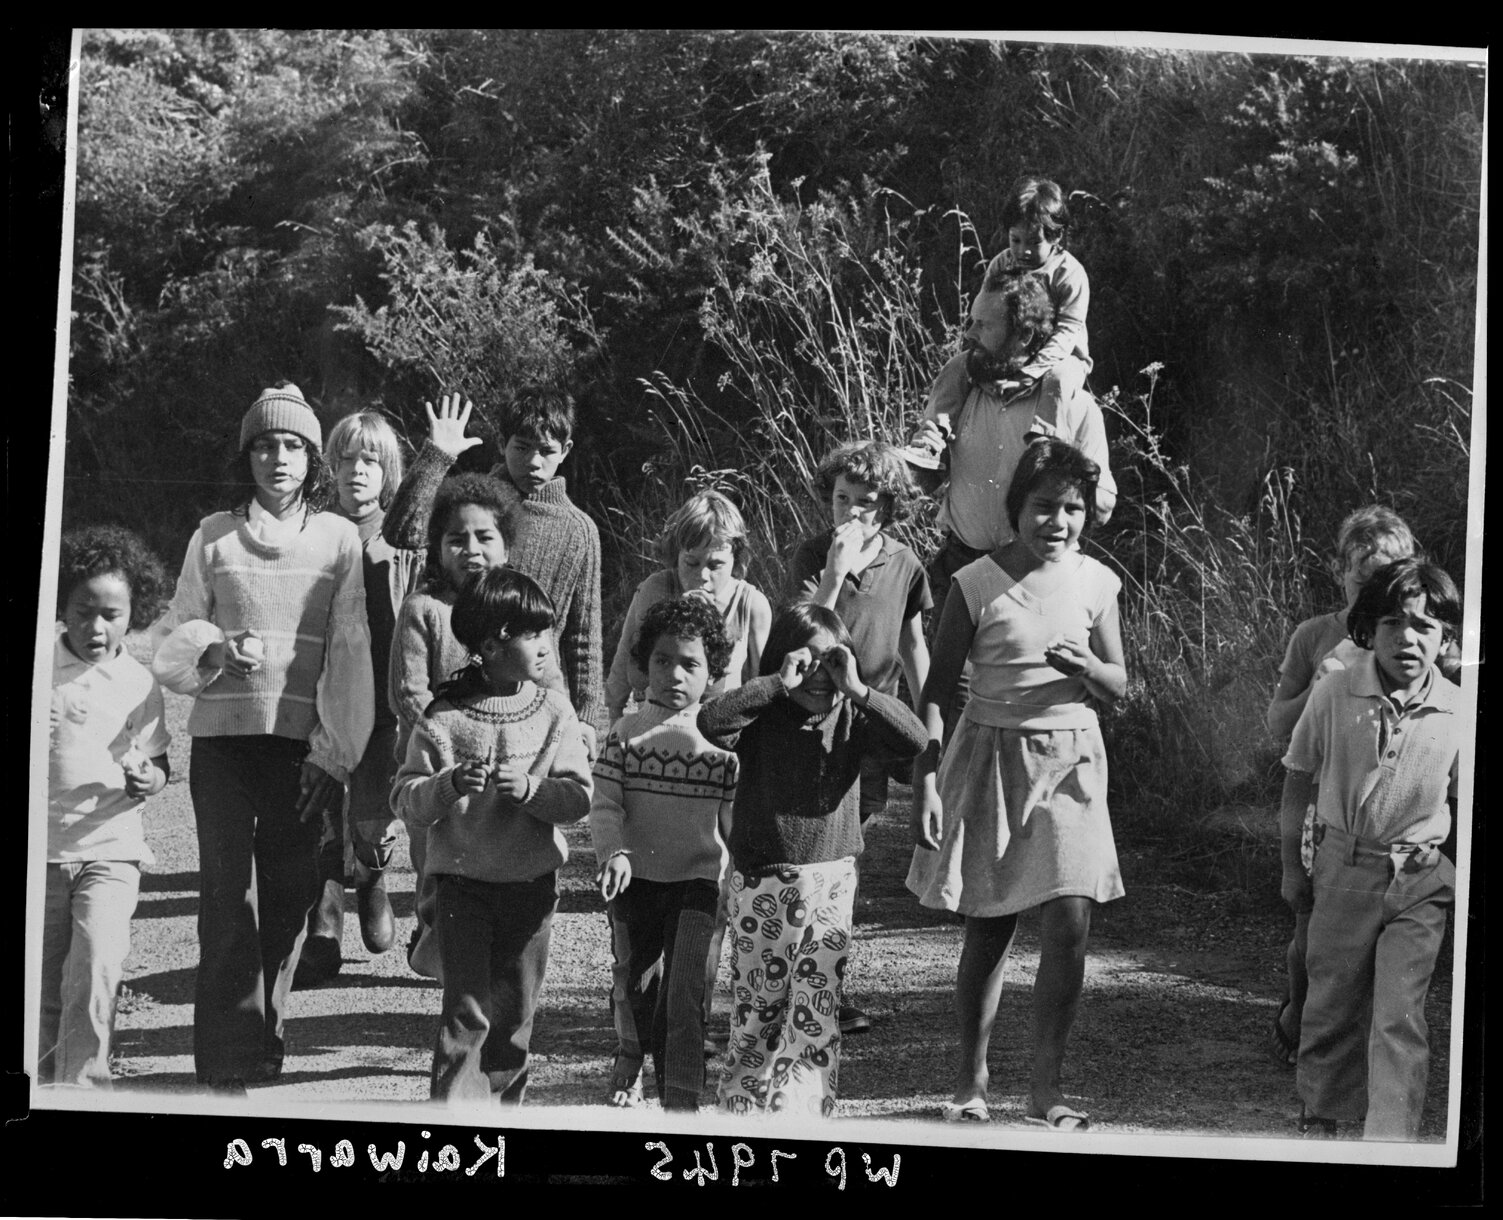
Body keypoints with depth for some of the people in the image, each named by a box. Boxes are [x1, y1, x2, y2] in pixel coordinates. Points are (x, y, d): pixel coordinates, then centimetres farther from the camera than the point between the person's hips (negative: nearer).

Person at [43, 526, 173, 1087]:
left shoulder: (138, 683, 1)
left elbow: (158, 763, 8)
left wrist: (147, 780, -13)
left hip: (110, 851, -1)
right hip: (41, 848, 1)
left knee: (95, 974, -15)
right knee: (42, 986, 9)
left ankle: (82, 1085, -5)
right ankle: (45, 1084, 24)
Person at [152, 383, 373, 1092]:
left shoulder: (339, 538, 6)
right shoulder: (214, 536, 8)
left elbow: (351, 653, 2)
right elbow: (172, 643, 11)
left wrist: (335, 754, -4)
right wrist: (216, 649, -11)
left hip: (301, 741, 0)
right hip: (223, 735, 0)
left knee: (288, 894, 2)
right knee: (227, 893, -7)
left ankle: (264, 1037, 15)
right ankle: (229, 1060, -5)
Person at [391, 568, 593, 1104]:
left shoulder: (553, 712, 0)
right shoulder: (444, 718, -6)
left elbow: (579, 797, -3)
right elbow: (405, 800, -7)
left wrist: (530, 789, -19)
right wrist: (450, 785, -25)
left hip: (531, 884, 3)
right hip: (464, 883, -3)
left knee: (514, 1014, 12)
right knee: (467, 1012, -8)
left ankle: (503, 1103, 26)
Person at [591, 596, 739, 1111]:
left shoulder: (724, 739, -4)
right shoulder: (627, 731, -1)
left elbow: (737, 817, 1)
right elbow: (605, 805, -6)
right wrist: (614, 854, -23)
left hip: (699, 880, -2)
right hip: (636, 877, 2)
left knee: (684, 995, -12)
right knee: (632, 983, 18)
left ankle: (680, 1099, -5)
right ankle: (630, 1060, 46)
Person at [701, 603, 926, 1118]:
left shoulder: (850, 720, 0)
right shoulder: (761, 719, -4)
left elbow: (914, 739, -13)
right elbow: (710, 723, -24)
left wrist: (857, 690, -19)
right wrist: (778, 685, -24)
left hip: (830, 880, 1)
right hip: (760, 882, 0)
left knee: (815, 1011, -3)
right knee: (757, 1007, 11)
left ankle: (807, 1113, 3)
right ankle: (742, 1107, 24)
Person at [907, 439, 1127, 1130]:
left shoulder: (1095, 582, 1)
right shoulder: (977, 584, -7)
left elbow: (1118, 685, 8)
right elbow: (936, 689, -3)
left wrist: (1084, 665, -14)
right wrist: (925, 782, -8)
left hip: (1069, 761, 2)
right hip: (992, 756, -2)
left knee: (1069, 922, -8)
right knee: (988, 929, 2)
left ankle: (1046, 1086, 5)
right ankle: (970, 1080, 18)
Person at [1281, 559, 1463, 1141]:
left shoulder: (1457, 712, -7)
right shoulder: (1334, 695, -9)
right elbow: (1297, 783, 2)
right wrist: (1291, 866, 7)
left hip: (1420, 880, 0)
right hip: (1343, 868, 1)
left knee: (1399, 1017, -7)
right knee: (1330, 1005, 12)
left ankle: (1390, 1141, -3)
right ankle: (1318, 1118, 32)